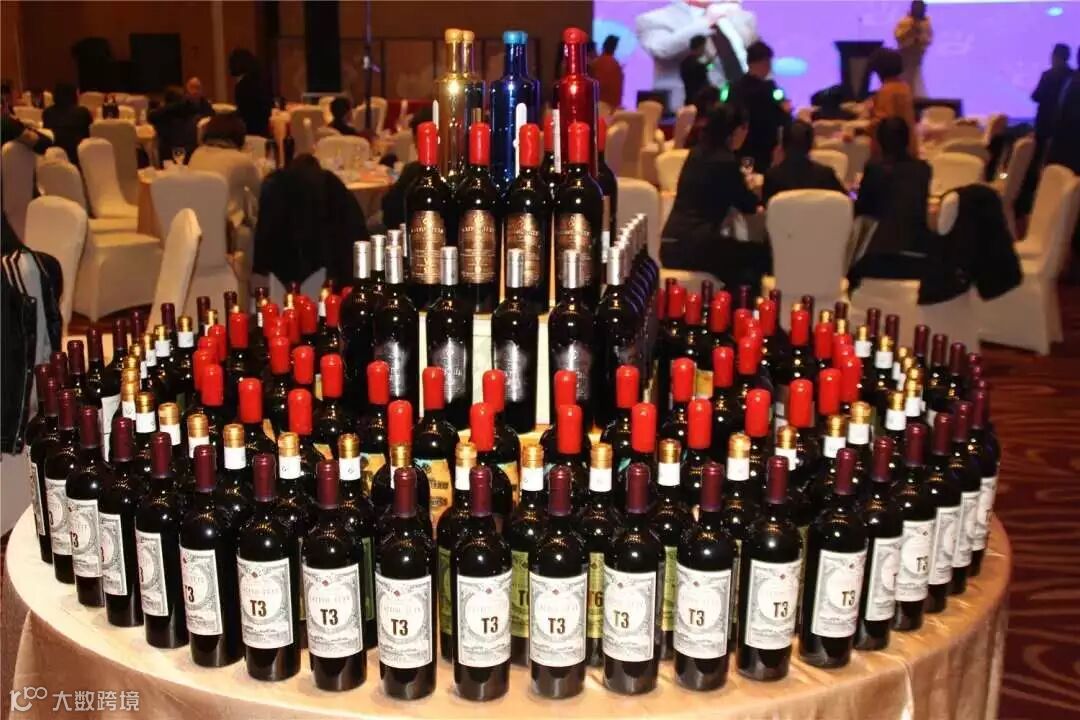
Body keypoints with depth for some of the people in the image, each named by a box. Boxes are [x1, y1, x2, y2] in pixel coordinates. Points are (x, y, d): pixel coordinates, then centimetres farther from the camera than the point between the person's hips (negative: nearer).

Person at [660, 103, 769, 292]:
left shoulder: (697, 152, 14)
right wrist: (754, 187, 22)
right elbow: (748, 205, 4)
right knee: (762, 254, 3)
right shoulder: (725, 161, -10)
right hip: (692, 246, -9)